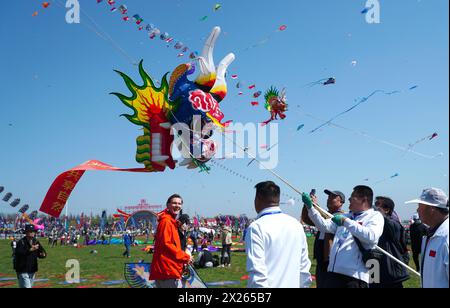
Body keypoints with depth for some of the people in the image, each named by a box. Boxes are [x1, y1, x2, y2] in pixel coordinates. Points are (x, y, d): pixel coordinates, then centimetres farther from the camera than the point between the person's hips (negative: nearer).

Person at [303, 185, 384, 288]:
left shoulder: (375, 216, -1)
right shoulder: (345, 216, 20)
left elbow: (371, 236, -20)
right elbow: (324, 225, 15)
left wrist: (346, 221, -17)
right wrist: (310, 206, 5)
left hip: (355, 275, -6)